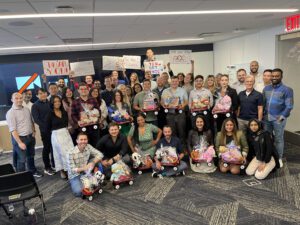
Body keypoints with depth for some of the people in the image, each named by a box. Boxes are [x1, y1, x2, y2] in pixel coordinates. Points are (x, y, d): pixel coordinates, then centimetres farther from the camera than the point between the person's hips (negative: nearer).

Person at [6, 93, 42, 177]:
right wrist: (19, 142, -22)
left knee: (31, 156, 21)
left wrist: (33, 132, 7)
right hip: (20, 138, -6)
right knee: (21, 159, 1)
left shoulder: (26, 109, 6)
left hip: (30, 137, 7)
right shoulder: (10, 113, -14)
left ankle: (33, 171, 40)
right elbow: (12, 129, -18)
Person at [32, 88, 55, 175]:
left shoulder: (50, 103, 11)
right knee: (47, 148, 4)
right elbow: (36, 119, -9)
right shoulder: (35, 105, -2)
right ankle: (47, 168, 16)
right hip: (45, 130, -4)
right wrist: (46, 126, -17)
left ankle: (54, 165, 27)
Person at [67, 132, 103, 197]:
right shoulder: (71, 153, -24)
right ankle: (74, 183, 6)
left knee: (97, 159, -17)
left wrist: (93, 163, -31)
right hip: (75, 175, -4)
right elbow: (72, 170, -22)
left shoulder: (88, 147, -10)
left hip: (86, 172, 4)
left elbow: (100, 155, -12)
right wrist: (84, 168, -40)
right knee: (79, 192, -29)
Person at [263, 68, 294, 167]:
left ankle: (279, 158, 19)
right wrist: (262, 114, 3)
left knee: (278, 139, 6)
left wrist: (281, 117, -14)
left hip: (278, 118, -4)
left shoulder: (287, 90, -7)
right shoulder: (266, 88, 8)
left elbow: (289, 106, -11)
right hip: (266, 117, 5)